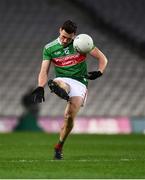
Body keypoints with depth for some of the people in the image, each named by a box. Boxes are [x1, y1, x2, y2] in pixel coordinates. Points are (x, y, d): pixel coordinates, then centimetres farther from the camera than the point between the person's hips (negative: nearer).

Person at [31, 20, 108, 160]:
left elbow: (102, 59, 6)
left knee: (70, 117, -16)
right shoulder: (49, 48, 5)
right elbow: (44, 71, 1)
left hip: (80, 83, -2)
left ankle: (59, 147, 0)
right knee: (56, 85, -37)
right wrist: (40, 88, -19)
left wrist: (99, 73, -14)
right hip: (62, 80, 2)